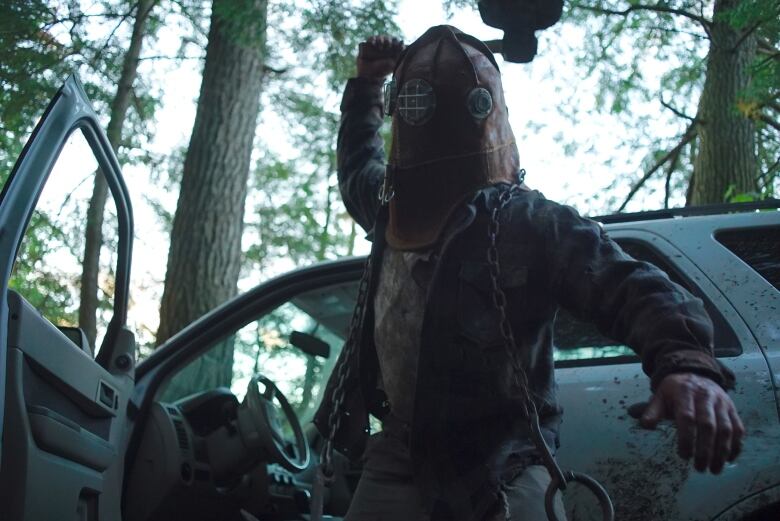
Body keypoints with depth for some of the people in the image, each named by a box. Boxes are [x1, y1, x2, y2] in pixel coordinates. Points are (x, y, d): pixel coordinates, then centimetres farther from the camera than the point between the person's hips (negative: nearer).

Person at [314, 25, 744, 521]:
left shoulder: (533, 224, -12)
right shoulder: (389, 203, 9)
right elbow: (358, 163, 35)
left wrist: (685, 361, -44)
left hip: (504, 465, -5)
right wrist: (365, 86, 25)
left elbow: (634, 289, -23)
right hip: (399, 452, 5)